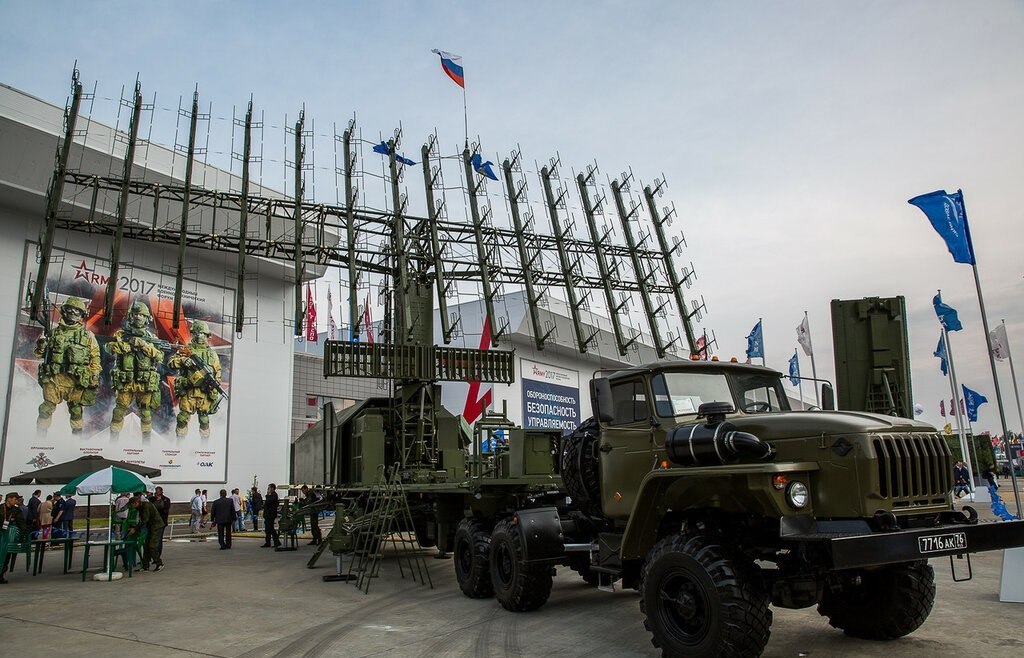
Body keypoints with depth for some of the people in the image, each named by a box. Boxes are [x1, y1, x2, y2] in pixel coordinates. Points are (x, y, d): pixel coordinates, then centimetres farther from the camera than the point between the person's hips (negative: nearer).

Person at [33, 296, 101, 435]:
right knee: (46, 408, -1)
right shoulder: (54, 332, 9)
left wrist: (94, 378, -3)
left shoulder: (88, 335, 6)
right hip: (54, 378, 1)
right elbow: (40, 353, 15)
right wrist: (40, 345, -8)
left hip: (76, 380, -1)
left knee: (76, 411, 9)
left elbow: (95, 357, 4)